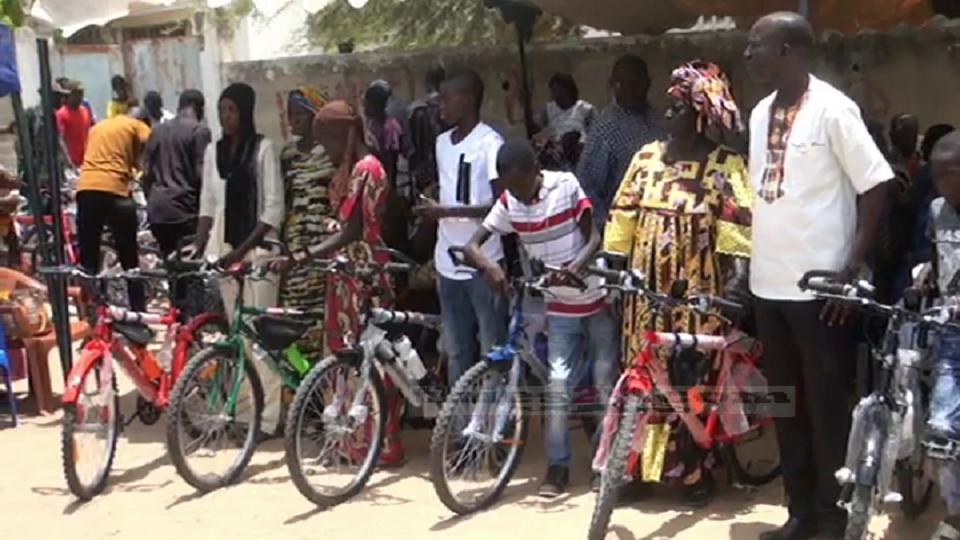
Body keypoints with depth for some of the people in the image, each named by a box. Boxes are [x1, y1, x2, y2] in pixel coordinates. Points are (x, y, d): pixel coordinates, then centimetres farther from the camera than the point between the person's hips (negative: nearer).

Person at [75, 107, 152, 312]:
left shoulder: (98, 126, 28)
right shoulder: (139, 127, 11)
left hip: (86, 189, 4)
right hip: (114, 190, -4)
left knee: (87, 259, 11)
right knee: (130, 260, 6)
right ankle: (138, 312, 9)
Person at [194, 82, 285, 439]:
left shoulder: (263, 148, -5)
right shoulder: (213, 151, 10)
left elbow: (274, 209, -8)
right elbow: (208, 205, 13)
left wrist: (242, 249, -14)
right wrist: (199, 247, 0)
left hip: (256, 249, -4)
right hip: (224, 249, 4)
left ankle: (269, 416, -1)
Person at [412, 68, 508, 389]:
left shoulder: (490, 142, -10)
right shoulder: (442, 142, 12)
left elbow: (501, 205, -16)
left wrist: (445, 211, -20)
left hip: (483, 264, -7)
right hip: (448, 262, 7)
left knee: (492, 351, 2)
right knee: (456, 351, 13)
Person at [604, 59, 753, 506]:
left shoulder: (724, 164, -6)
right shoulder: (647, 157, 9)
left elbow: (738, 226, -13)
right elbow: (624, 216, 9)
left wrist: (736, 282, -21)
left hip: (697, 296, -4)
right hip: (648, 292, 4)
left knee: (695, 381, 4)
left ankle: (696, 470, 17)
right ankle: (642, 464, 19)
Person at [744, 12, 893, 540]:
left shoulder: (832, 108, -11)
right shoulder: (761, 113, 10)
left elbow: (876, 184, -10)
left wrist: (854, 268, -13)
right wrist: (748, 264, 13)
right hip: (768, 284, 7)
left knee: (826, 406, 3)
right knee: (785, 406, 13)